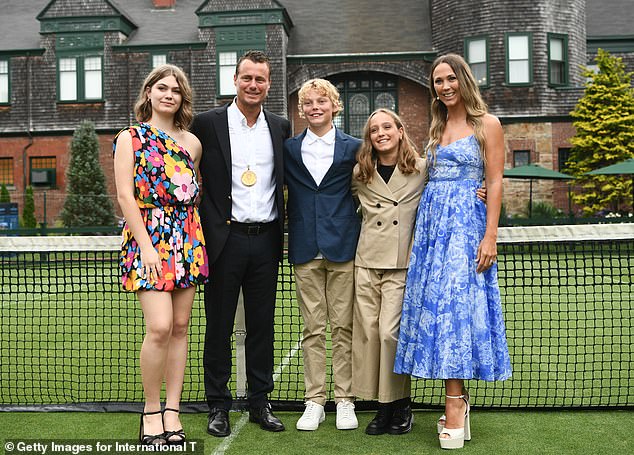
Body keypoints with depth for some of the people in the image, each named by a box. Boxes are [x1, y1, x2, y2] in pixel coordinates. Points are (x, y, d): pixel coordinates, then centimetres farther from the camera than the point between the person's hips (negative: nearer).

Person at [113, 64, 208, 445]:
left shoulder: (192, 142, 14)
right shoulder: (130, 138, 3)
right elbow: (125, 195, -5)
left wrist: (198, 239, 6)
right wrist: (147, 246, -13)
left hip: (187, 240, 4)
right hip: (148, 238, -4)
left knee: (180, 327, 4)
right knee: (159, 327, -13)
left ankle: (172, 410, 14)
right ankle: (151, 411, 5)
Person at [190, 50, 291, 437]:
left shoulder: (281, 127, 9)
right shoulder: (208, 123, -2)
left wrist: (280, 232, 8)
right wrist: (208, 226, -3)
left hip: (266, 241, 3)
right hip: (225, 239, -3)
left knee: (262, 325, 11)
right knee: (220, 326, 6)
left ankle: (260, 402, 23)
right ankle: (218, 405, 18)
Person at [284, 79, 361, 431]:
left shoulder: (353, 147, 5)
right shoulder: (289, 149, 10)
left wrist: (355, 224, 1)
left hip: (343, 247, -1)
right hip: (306, 249, 2)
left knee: (343, 327, 3)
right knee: (313, 329, 6)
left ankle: (345, 401, 13)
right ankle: (315, 401, 15)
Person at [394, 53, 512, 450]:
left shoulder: (486, 124, 0)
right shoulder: (436, 128, 18)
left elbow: (495, 182, -6)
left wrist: (490, 236, -14)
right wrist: (420, 230, 11)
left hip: (465, 223, -6)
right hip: (431, 221, 6)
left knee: (453, 303, -12)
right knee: (437, 304, 1)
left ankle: (454, 406, -6)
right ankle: (458, 401, 9)